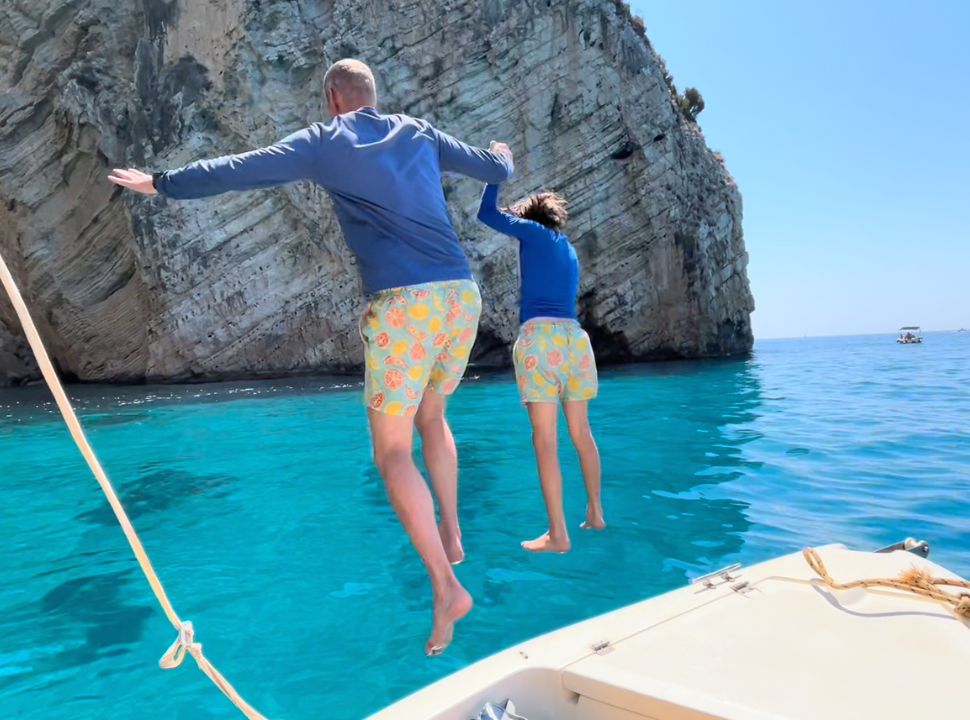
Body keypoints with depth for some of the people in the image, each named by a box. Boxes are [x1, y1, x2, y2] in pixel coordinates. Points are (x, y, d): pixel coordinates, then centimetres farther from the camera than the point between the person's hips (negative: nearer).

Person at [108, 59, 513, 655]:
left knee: (393, 453, 3)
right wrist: (504, 159, 56)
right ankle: (452, 534, 27)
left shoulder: (323, 143, 10)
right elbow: (495, 170, 32)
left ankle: (446, 588, -2)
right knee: (431, 415, 27)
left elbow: (237, 171, 14)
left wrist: (162, 184, 29)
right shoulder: (420, 134, 21)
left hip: (403, 304, -5)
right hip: (464, 295, 6)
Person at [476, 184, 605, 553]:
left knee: (545, 438, -7)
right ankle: (595, 513, 25)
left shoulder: (534, 232, 9)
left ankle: (557, 534, -7)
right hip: (574, 336, 7)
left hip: (539, 335, -6)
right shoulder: (570, 250, 26)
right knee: (581, 432, 15)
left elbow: (487, 214, 16)